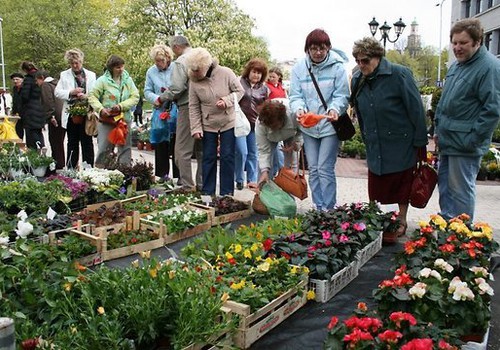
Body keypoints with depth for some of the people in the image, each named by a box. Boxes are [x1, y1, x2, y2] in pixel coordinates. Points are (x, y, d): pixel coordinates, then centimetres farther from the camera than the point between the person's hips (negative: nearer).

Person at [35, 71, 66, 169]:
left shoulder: (45, 85, -4)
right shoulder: (56, 83, 21)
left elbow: (48, 102, -15)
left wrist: (50, 116, -17)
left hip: (55, 117, -9)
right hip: (64, 116, 9)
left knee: (55, 142, -5)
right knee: (60, 142, 13)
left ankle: (57, 164, -5)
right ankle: (61, 164, 17)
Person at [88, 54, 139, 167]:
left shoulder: (128, 80, 6)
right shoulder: (103, 80, -3)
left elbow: (135, 97, 0)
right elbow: (92, 97, -2)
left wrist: (121, 106, -13)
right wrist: (101, 109, -16)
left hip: (125, 119, 3)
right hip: (106, 120, -3)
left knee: (125, 148, 8)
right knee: (104, 148, -1)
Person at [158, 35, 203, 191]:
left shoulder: (181, 61, -9)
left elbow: (177, 88, -17)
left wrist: (161, 99, 0)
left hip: (188, 108, -7)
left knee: (183, 150, 0)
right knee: (201, 149, 14)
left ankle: (187, 186, 0)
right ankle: (201, 185, 20)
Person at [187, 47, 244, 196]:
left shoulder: (225, 73, -15)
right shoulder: (194, 81, -9)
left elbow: (240, 91, -6)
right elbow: (193, 107, -5)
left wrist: (226, 100, -23)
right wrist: (196, 128, -9)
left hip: (228, 122, -1)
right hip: (208, 125, 2)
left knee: (227, 157, 1)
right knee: (209, 157, 7)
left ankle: (226, 193, 10)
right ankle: (207, 192, 17)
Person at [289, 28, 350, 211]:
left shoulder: (337, 66, -7)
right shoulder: (299, 68, 1)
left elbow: (341, 95, -8)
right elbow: (295, 95, -1)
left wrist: (335, 109, -29)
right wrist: (299, 109, -22)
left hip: (330, 125, -4)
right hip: (308, 126, 4)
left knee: (325, 169, -8)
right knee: (313, 169, 10)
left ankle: (328, 209, 2)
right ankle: (318, 208, 21)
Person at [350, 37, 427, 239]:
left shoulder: (399, 75, -13)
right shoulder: (357, 80, 3)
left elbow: (416, 109, -12)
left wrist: (420, 143, -11)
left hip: (401, 144, -4)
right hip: (375, 147, 4)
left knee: (403, 186, 10)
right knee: (375, 191, 5)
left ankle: (401, 222, 27)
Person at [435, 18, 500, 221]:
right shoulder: (456, 65, 14)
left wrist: (472, 140, -19)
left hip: (465, 145, -9)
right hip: (448, 141, 9)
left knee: (461, 190, 0)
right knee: (444, 184, 17)